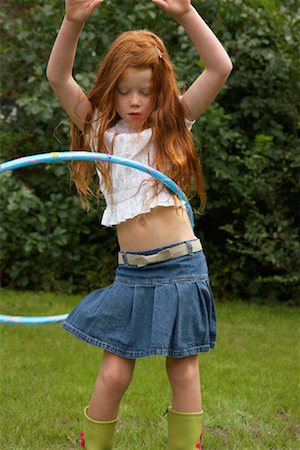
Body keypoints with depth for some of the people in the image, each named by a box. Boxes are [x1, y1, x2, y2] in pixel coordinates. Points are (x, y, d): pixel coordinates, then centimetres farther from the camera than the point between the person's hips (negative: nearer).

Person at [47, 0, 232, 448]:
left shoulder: (172, 125, 3)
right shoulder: (100, 129, 5)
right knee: (113, 375, 0)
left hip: (182, 266, 0)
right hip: (132, 273, 1)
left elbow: (221, 68, -8)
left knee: (184, 371, 7)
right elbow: (58, 77, -8)